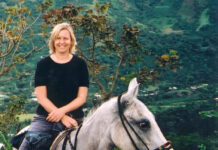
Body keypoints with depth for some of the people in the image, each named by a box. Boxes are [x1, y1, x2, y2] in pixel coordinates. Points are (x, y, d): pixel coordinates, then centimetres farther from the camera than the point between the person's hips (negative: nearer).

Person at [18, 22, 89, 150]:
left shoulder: (80, 64, 7)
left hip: (74, 119, 1)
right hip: (45, 118, -1)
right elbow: (41, 97, -2)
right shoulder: (44, 64, 5)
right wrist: (63, 118, -13)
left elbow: (82, 98, 2)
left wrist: (62, 111, -15)